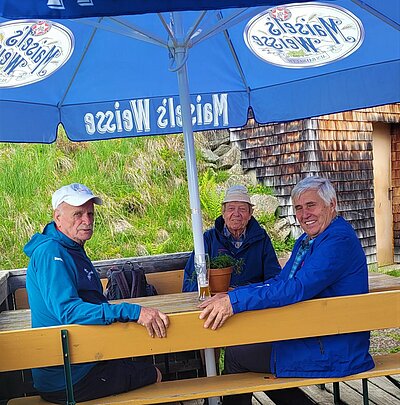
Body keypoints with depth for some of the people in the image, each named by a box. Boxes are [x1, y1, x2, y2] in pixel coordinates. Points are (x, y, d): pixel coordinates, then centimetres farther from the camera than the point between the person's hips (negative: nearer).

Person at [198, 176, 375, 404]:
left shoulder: (339, 240, -21)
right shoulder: (307, 240, 12)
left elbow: (297, 288, -31)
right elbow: (280, 282, 13)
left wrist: (236, 301, -35)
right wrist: (230, 295, -1)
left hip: (331, 351, -10)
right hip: (308, 334, 10)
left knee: (236, 355, -5)